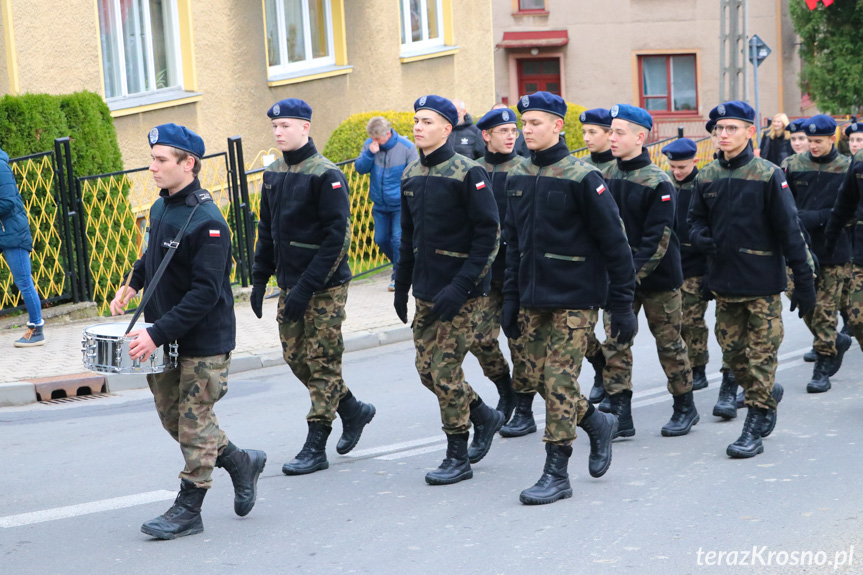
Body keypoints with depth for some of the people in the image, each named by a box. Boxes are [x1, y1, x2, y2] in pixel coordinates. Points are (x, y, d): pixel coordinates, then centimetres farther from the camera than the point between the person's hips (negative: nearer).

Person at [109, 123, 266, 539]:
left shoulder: (207, 221, -21)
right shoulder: (160, 208, 5)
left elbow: (205, 293, -25)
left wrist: (158, 333, -27)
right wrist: (132, 285, 9)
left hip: (204, 341, -8)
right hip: (165, 337, 8)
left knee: (194, 420, 1)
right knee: (171, 415, 13)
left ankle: (188, 509, 12)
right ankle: (240, 462, 30)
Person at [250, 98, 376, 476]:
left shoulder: (326, 175, -14)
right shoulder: (273, 173, 8)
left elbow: (338, 237, -17)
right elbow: (267, 229, 17)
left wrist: (307, 287, -20)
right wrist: (259, 278, 10)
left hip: (325, 288, -7)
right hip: (290, 285, 8)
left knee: (322, 363, -1)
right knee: (296, 358, 11)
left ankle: (315, 448, 5)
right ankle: (353, 410, 30)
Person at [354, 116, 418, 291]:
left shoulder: (406, 147, -12)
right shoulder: (369, 145, -3)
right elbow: (359, 168, -4)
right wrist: (369, 153, -21)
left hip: (400, 204, -4)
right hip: (380, 204, 5)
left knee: (398, 239, -10)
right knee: (381, 239, 8)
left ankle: (398, 277, 2)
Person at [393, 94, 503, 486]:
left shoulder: (468, 174, -12)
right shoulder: (411, 175, 9)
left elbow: (488, 234, -15)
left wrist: (461, 286, -21)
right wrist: (402, 285, 17)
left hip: (462, 293, -7)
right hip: (427, 292, 7)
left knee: (445, 370, -7)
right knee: (426, 368, 9)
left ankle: (458, 458, 6)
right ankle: (484, 416, 32)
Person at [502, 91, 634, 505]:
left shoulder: (581, 177, -11)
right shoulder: (518, 178, 8)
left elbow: (614, 243, -10)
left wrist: (622, 306, -11)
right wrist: (510, 298, 11)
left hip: (575, 298, -7)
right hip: (533, 297, 7)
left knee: (559, 379, -6)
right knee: (538, 376, 9)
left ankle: (556, 474, 2)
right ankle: (598, 424, 33)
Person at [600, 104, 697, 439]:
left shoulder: (658, 182, -13)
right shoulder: (609, 178, 4)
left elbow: (658, 238, -16)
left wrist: (635, 273, -21)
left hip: (657, 277, -5)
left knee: (669, 342, 7)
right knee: (614, 342, -1)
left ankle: (685, 408, 22)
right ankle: (619, 415, 3)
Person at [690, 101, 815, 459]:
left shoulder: (768, 176, -8)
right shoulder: (707, 177, 5)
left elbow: (789, 231, -7)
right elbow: (696, 219, 17)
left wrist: (804, 284, -8)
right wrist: (700, 237, -7)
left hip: (762, 284, -5)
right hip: (724, 282, 5)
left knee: (761, 356, -1)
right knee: (732, 352, 12)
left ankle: (755, 429, 5)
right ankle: (769, 393, 37)